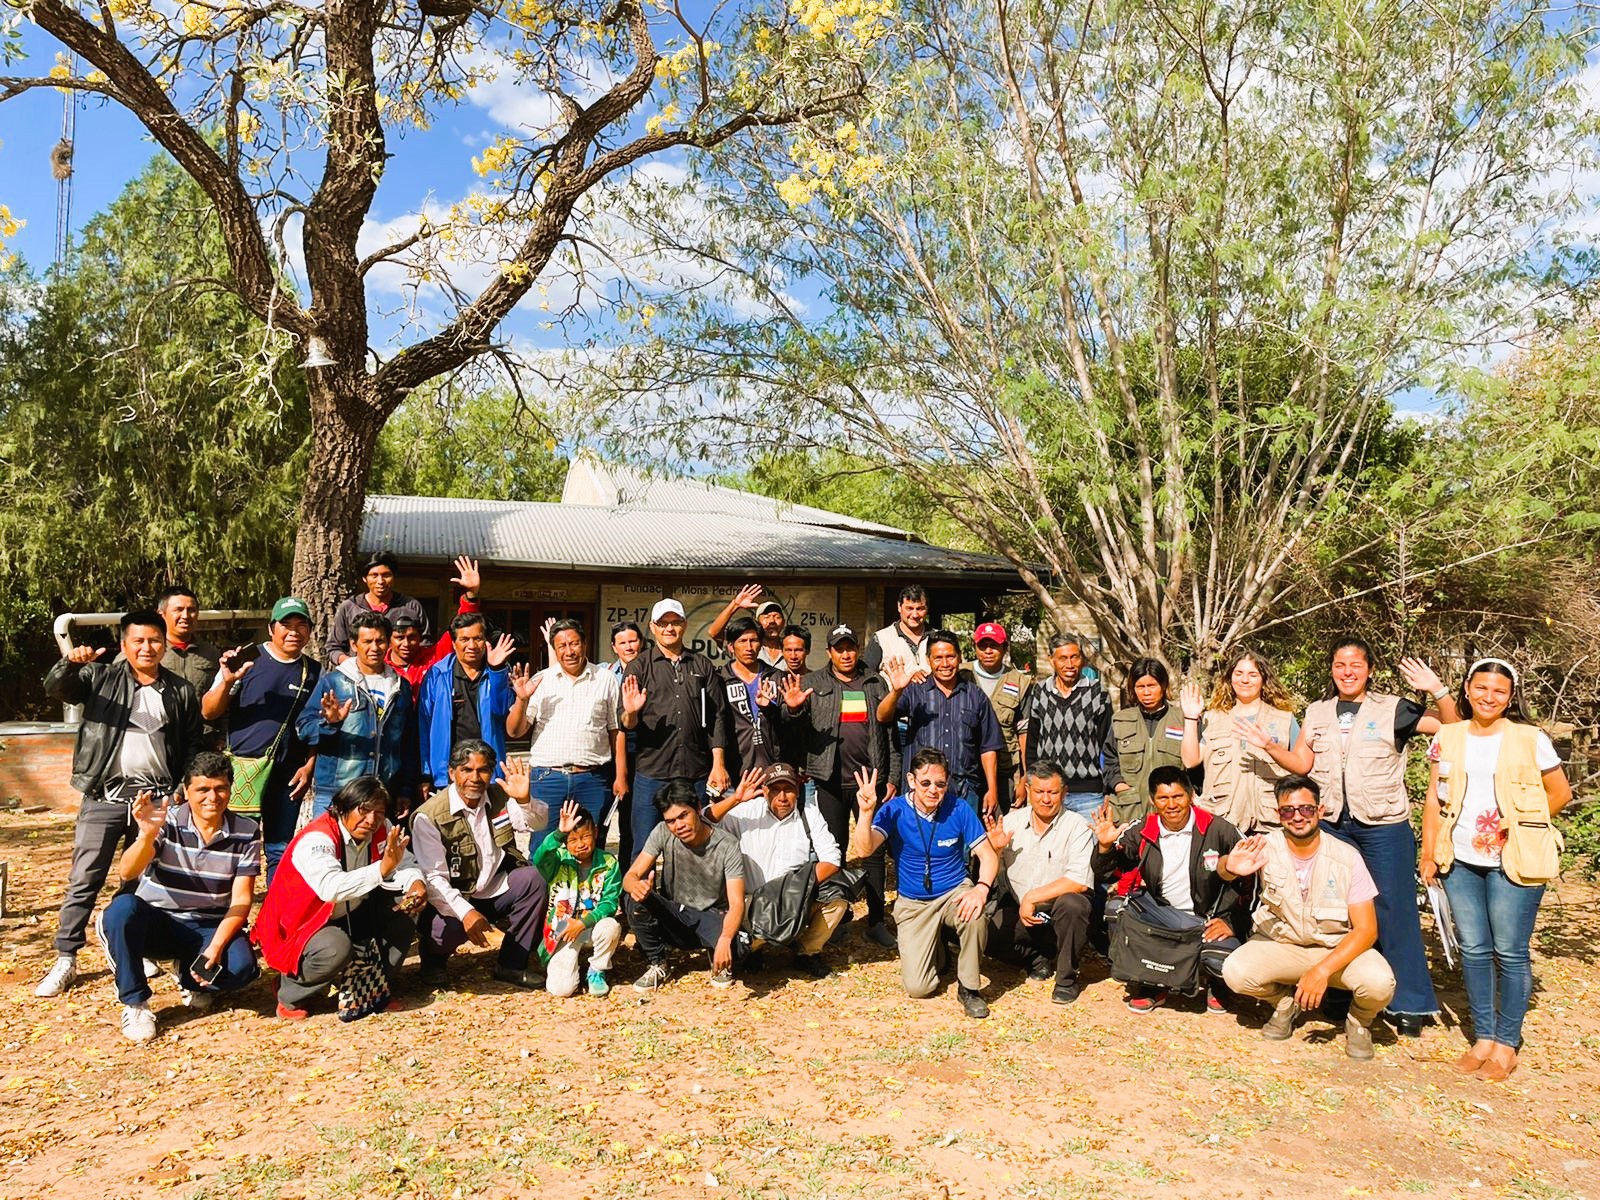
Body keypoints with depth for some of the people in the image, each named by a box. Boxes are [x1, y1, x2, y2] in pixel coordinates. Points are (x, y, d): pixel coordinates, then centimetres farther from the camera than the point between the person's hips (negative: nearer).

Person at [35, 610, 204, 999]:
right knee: (84, 880, 0)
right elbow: (55, 689, -11)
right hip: (105, 797, -1)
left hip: (157, 799, 1)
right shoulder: (101, 677, 5)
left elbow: (193, 747, 10)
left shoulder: (181, 692, 8)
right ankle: (65, 960, 8)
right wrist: (70, 662, -31)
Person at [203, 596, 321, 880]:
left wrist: (309, 766, 2)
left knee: (280, 850, 9)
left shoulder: (314, 672, 9)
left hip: (288, 776, 3)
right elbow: (209, 712, -2)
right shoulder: (246, 659, -1)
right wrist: (227, 681, -19)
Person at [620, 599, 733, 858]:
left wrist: (719, 765, 1)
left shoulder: (702, 665, 13)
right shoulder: (639, 667, 7)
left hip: (698, 774, 2)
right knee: (644, 849, 0)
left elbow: (717, 715, 9)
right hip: (652, 772, -2)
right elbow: (626, 724, 1)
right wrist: (630, 714, -23)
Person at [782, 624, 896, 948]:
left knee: (875, 849, 3)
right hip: (831, 779, -1)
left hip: (870, 776, 1)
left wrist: (890, 776, 5)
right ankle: (837, 918, 21)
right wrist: (793, 709, -27)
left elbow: (889, 729, 9)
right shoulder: (813, 683, 5)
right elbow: (794, 727, -3)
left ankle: (876, 921, 11)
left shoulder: (875, 683, 9)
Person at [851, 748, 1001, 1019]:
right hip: (913, 903, 0)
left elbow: (988, 855, -9)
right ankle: (936, 947, 26)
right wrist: (866, 812, -41)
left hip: (955, 892, 0)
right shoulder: (895, 811, -13)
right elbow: (863, 850, -24)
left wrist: (982, 888, -29)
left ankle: (969, 988, -9)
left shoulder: (959, 810, -11)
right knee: (917, 987, -10)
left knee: (975, 918, -36)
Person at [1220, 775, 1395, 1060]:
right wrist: (1231, 867, -56)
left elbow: (1366, 930, -16)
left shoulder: (1346, 857, -16)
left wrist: (1322, 970, -30)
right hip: (1280, 945, 1)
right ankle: (1285, 1001, 9)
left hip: (1339, 950, -1)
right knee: (1235, 972, -28)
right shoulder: (1267, 847, -14)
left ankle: (1359, 1021, 7)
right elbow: (1224, 869, -28)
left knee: (1379, 982, -32)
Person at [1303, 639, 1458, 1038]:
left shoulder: (1393, 710, -3)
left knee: (1393, 912, 0)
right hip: (1331, 824, 4)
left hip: (1383, 826, -4)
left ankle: (1408, 1004, 12)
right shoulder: (1317, 713, 9)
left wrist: (1437, 690, -21)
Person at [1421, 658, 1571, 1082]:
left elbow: (1560, 793, 4)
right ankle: (1483, 1038, 20)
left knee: (1510, 952, 1)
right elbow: (1434, 799, 9)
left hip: (1514, 861, -3)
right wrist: (1429, 853, 7)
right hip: (1460, 860, 3)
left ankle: (1507, 1044, 13)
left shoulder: (1530, 739, -3)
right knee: (1473, 949, 9)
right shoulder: (1447, 738, 5)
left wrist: (1521, 825, -2)